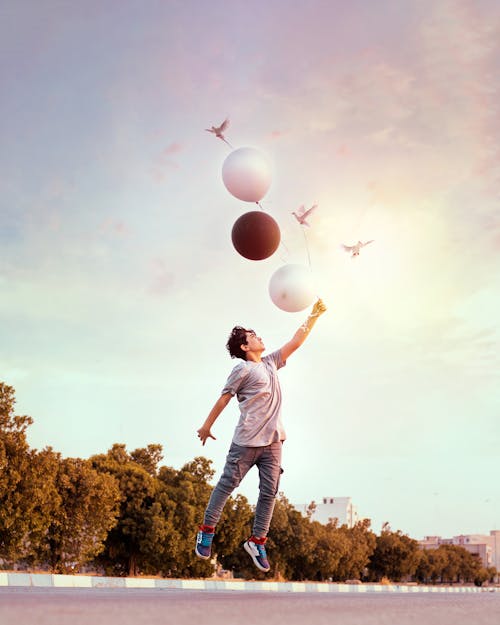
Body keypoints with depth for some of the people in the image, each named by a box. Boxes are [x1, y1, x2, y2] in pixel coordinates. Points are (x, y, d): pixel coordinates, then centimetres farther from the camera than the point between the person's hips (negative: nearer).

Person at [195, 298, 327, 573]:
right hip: (247, 442, -6)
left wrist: (313, 316, 18)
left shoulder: (270, 363, 16)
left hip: (273, 441, 7)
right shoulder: (242, 370, -5)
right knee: (227, 484, 0)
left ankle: (257, 542, 11)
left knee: (269, 492, 3)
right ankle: (207, 530, 12)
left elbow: (295, 343, 20)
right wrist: (207, 426, 3)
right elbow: (223, 399, -2)